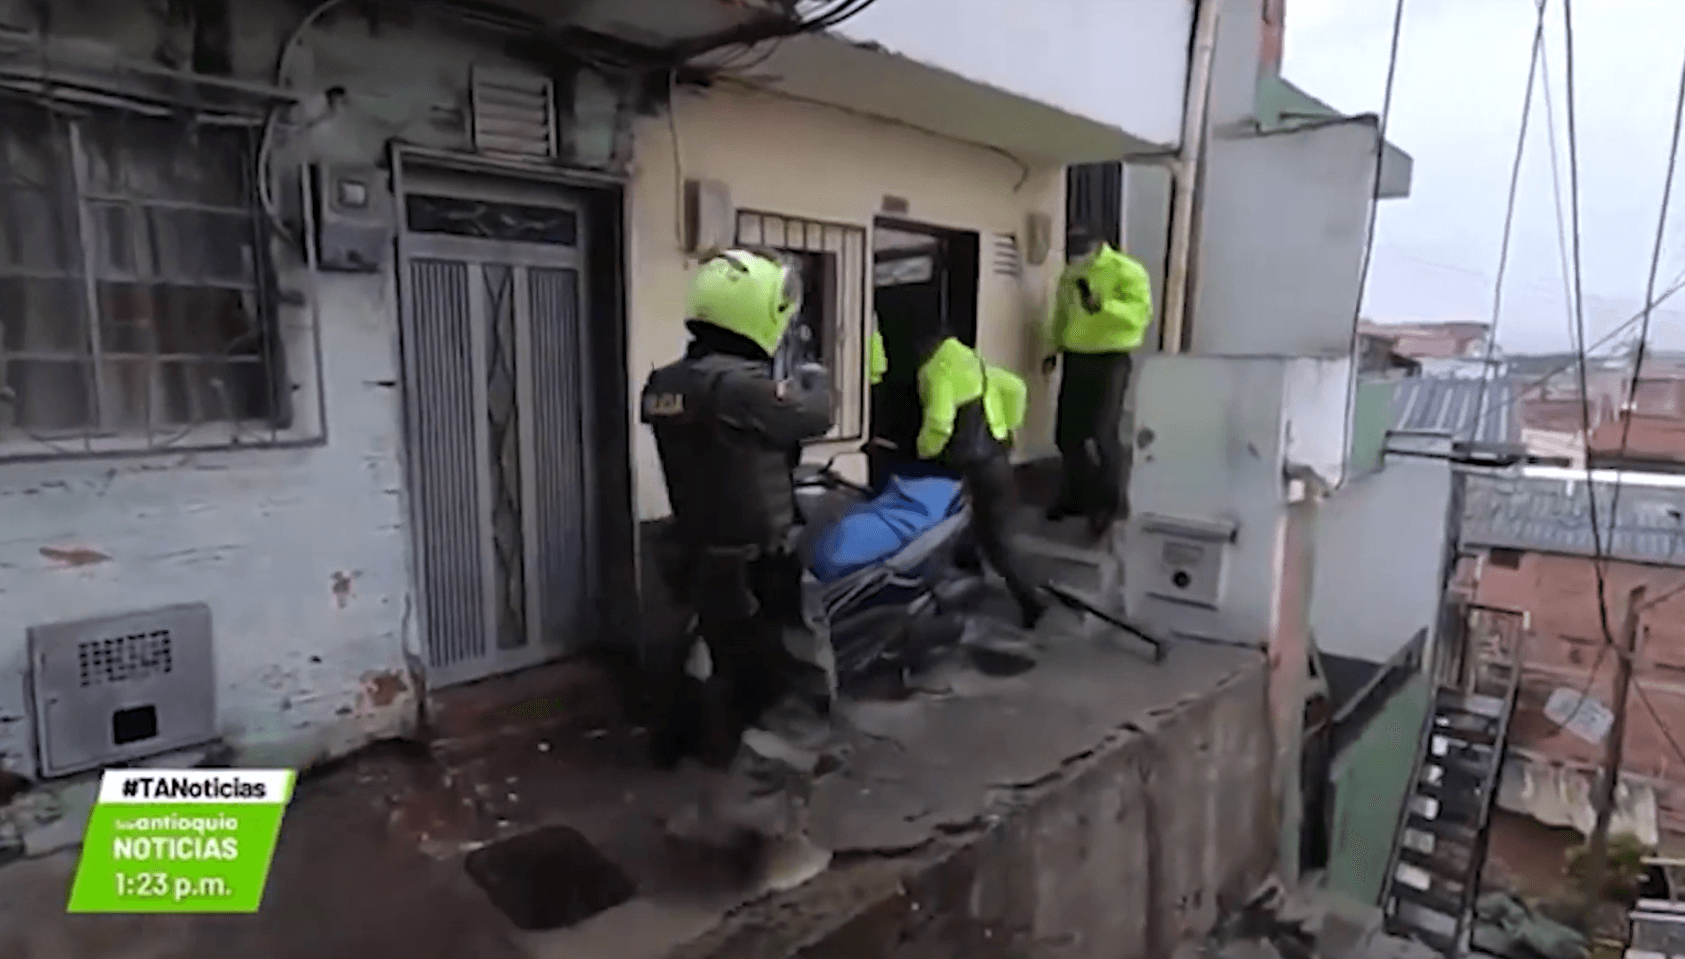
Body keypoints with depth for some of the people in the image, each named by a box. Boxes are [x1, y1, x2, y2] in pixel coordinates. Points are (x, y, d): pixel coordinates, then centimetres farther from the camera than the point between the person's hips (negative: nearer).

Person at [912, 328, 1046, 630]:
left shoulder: (935, 371, -14)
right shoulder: (972, 362, 14)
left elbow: (939, 423, -26)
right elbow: (1015, 388, 17)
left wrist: (923, 451, -7)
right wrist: (1008, 427, 20)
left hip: (979, 466, -9)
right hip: (995, 455, 9)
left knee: (995, 539, 0)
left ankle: (1031, 602, 5)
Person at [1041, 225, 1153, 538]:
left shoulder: (1126, 271, -10)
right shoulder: (1069, 274, 12)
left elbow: (1142, 313, -21)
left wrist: (1101, 305, -33)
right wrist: (1052, 350, 13)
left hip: (1109, 361, -7)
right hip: (1074, 360, 7)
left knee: (1101, 435, -9)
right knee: (1068, 434, 9)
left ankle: (1109, 504, 5)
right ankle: (1076, 496, 24)